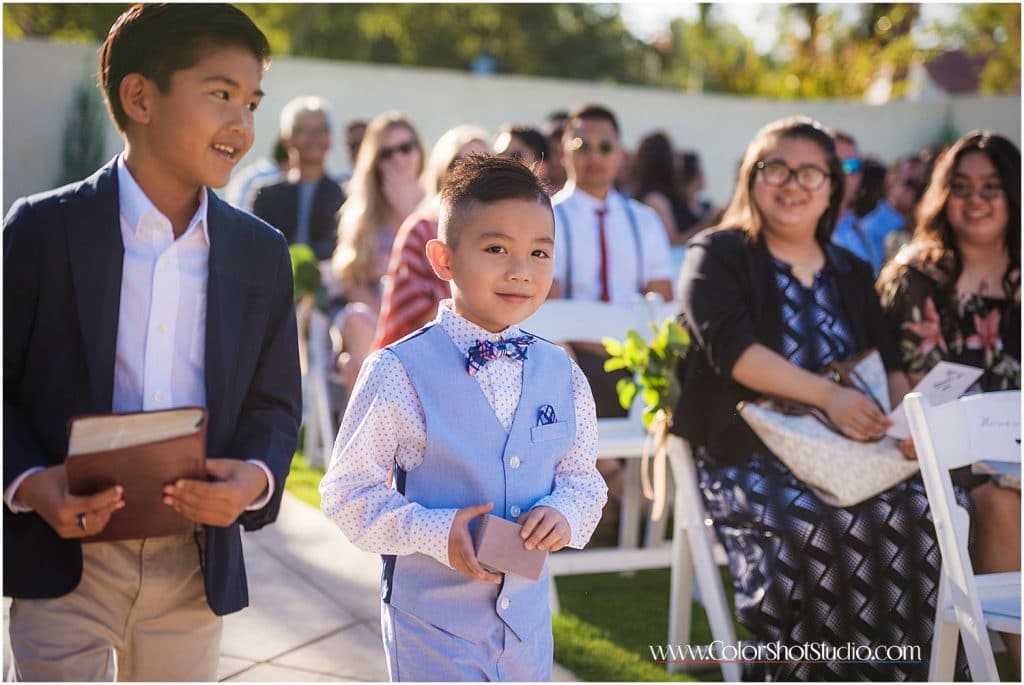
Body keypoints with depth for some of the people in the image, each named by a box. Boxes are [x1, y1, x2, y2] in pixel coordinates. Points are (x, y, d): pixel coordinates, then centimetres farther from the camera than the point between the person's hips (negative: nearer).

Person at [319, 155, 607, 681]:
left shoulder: (562, 375, 0)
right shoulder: (400, 373, -14)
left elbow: (582, 475, 11)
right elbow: (347, 491, -10)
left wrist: (565, 514, -12)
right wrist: (434, 533, -23)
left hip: (528, 615, 5)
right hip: (432, 617, -5)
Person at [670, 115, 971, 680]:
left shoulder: (852, 274, 21)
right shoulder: (717, 256, 5)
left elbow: (888, 363, 11)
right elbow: (732, 348, -12)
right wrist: (827, 395, -26)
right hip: (746, 458, -4)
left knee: (939, 510, -24)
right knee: (833, 530, -33)